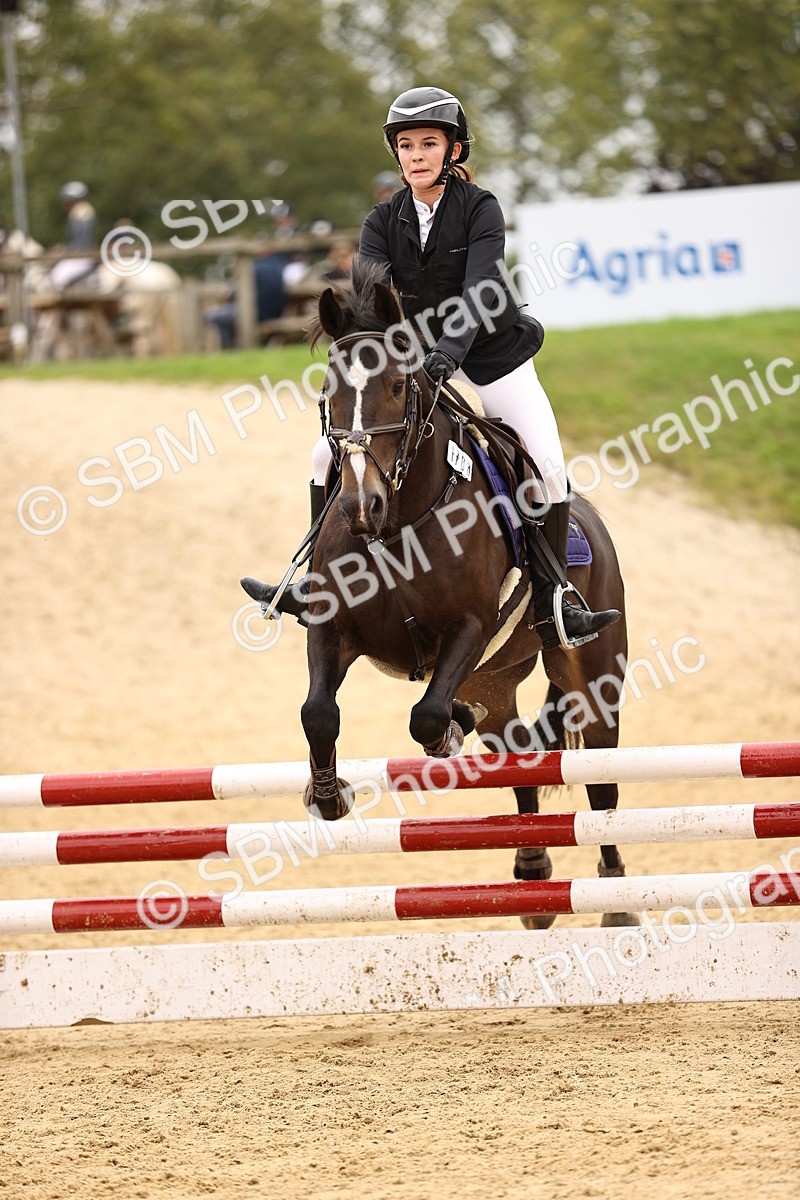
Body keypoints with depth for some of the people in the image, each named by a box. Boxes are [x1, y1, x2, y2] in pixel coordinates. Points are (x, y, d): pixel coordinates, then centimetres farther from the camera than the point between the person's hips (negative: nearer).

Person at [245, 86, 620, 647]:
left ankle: (550, 602, -12)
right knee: (330, 453, -5)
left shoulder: (480, 209, -15)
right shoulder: (384, 221, -4)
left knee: (550, 465, -20)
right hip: (417, 357, 3)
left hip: (492, 354, -3)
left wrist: (450, 348, -47)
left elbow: (480, 287, -30)